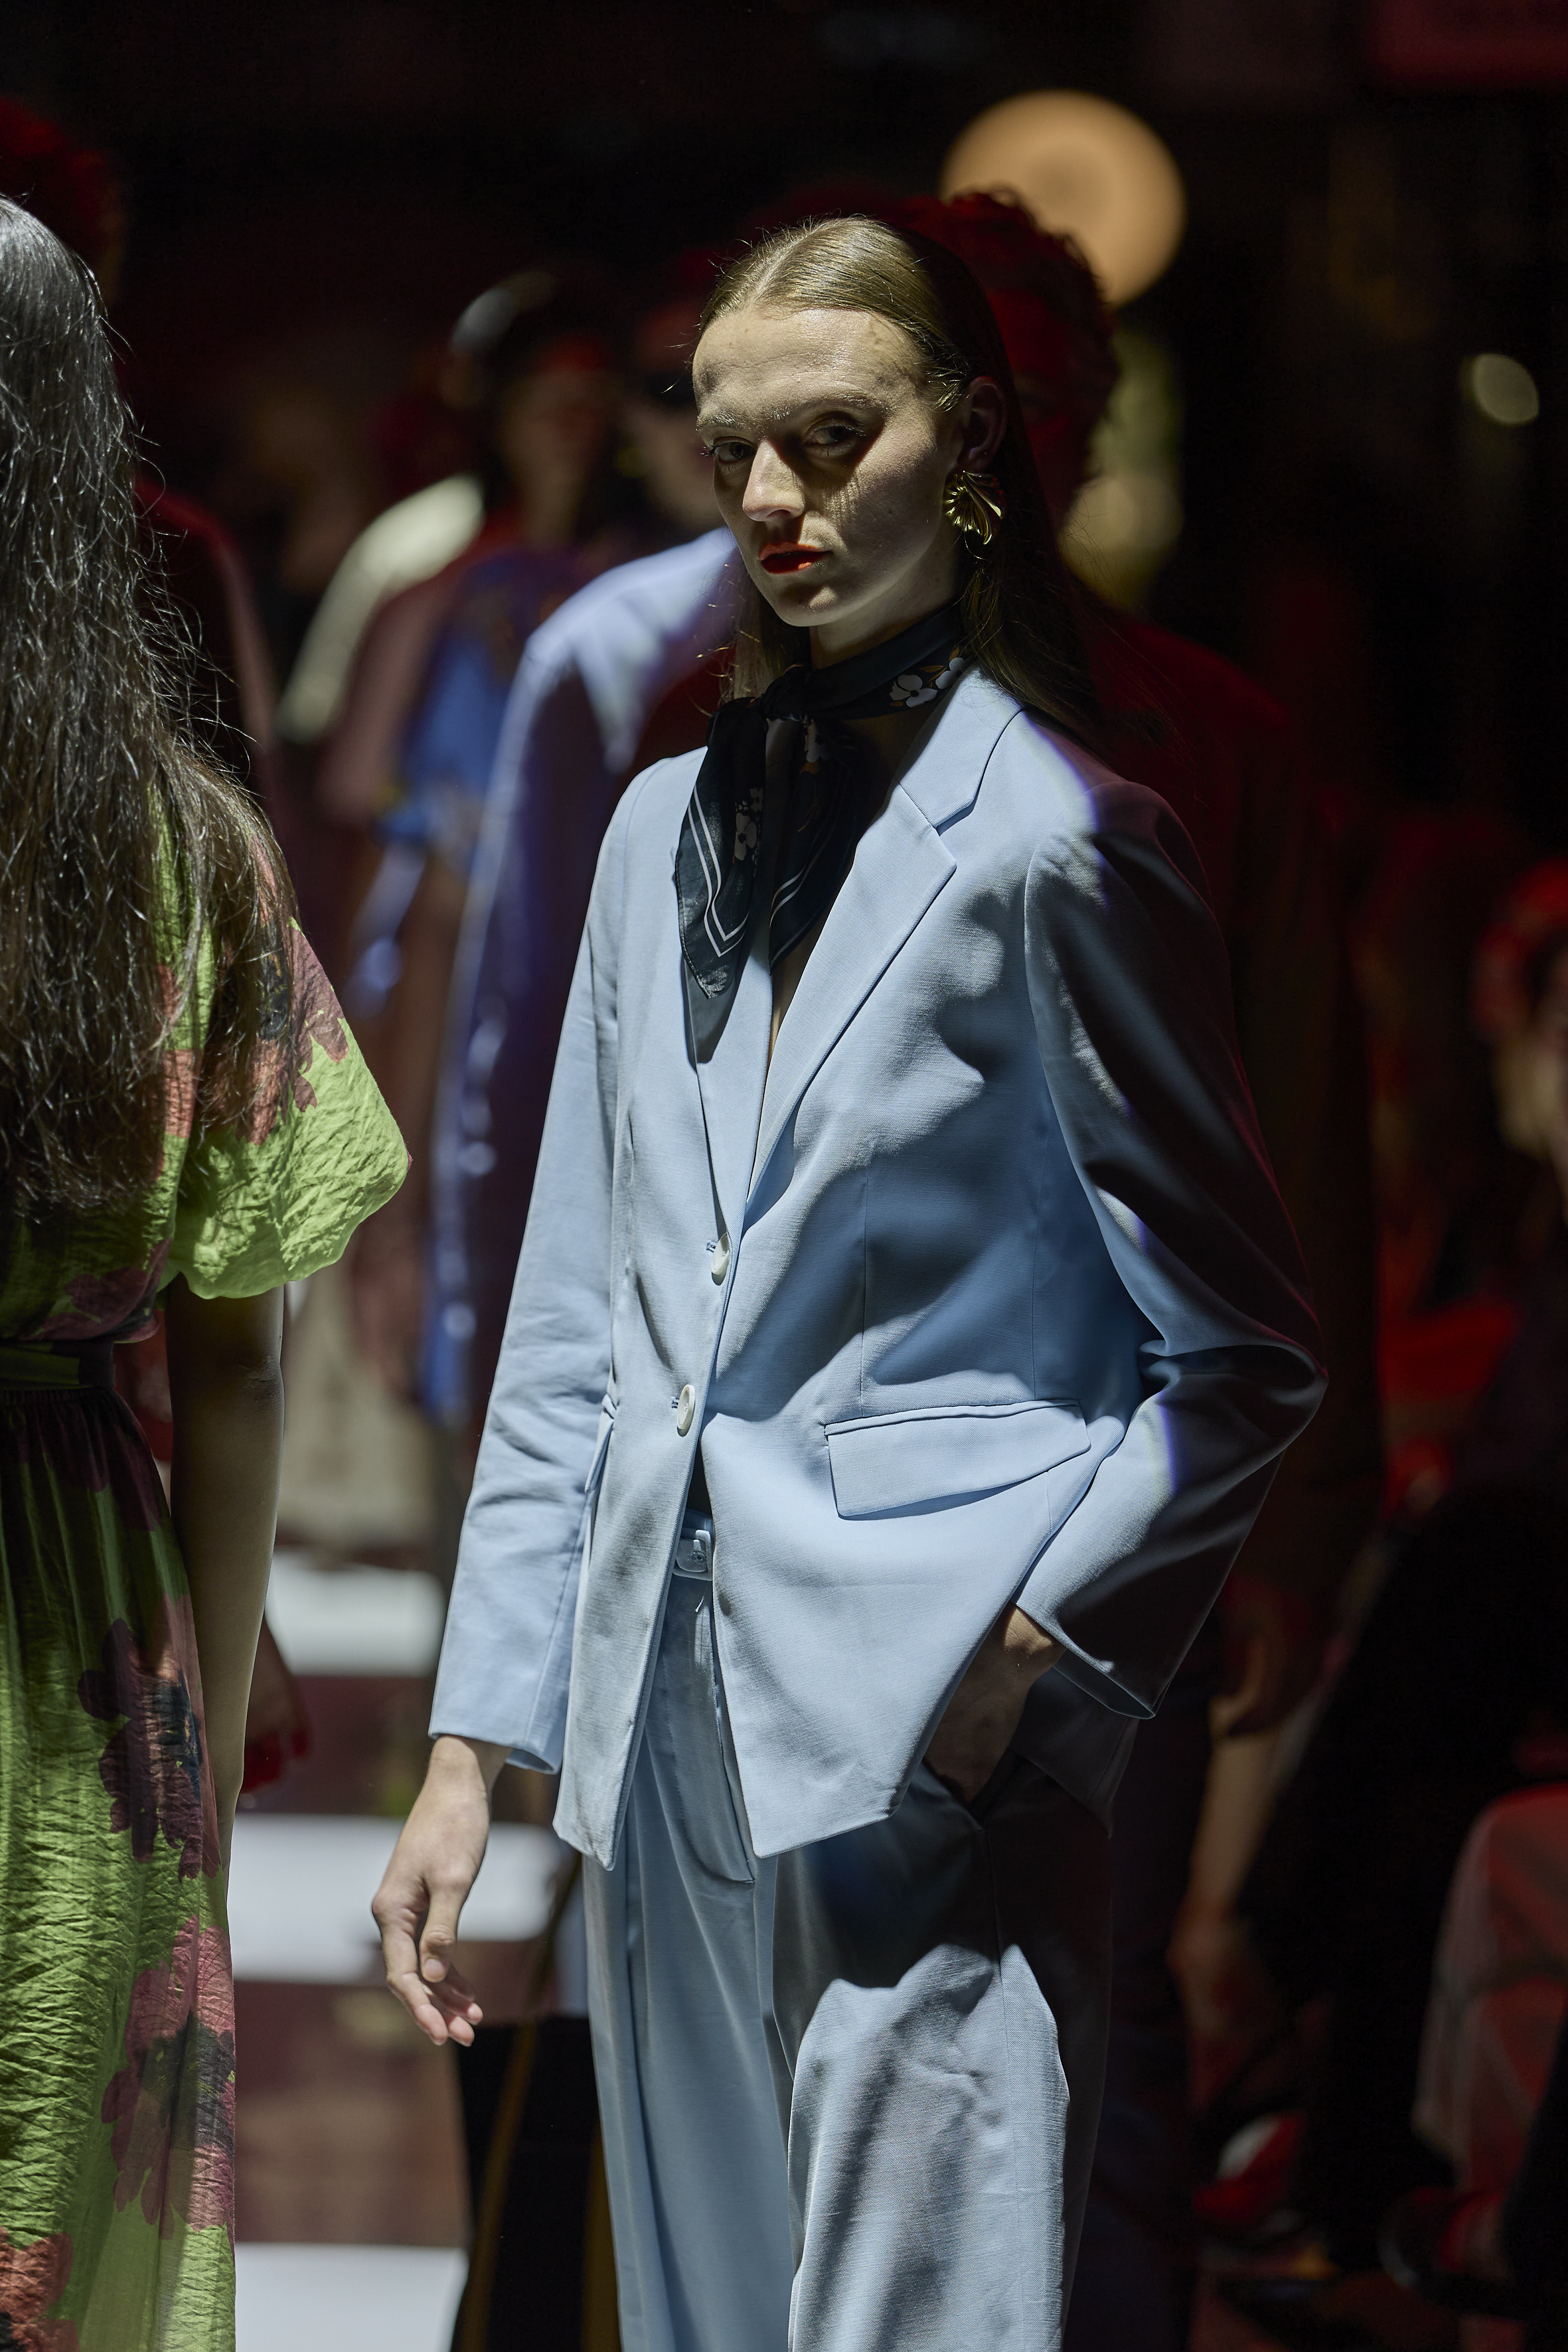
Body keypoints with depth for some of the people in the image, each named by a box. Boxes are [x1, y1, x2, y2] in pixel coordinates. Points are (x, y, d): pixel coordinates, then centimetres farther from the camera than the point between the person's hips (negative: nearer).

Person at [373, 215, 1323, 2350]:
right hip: (665, 1739, 7)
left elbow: (1242, 1357, -3)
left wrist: (1027, 1655, -12)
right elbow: (573, 1341, 15)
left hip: (924, 1764, -6)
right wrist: (475, 1743, 10)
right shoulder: (672, 831, 13)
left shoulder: (1054, 847, -6)